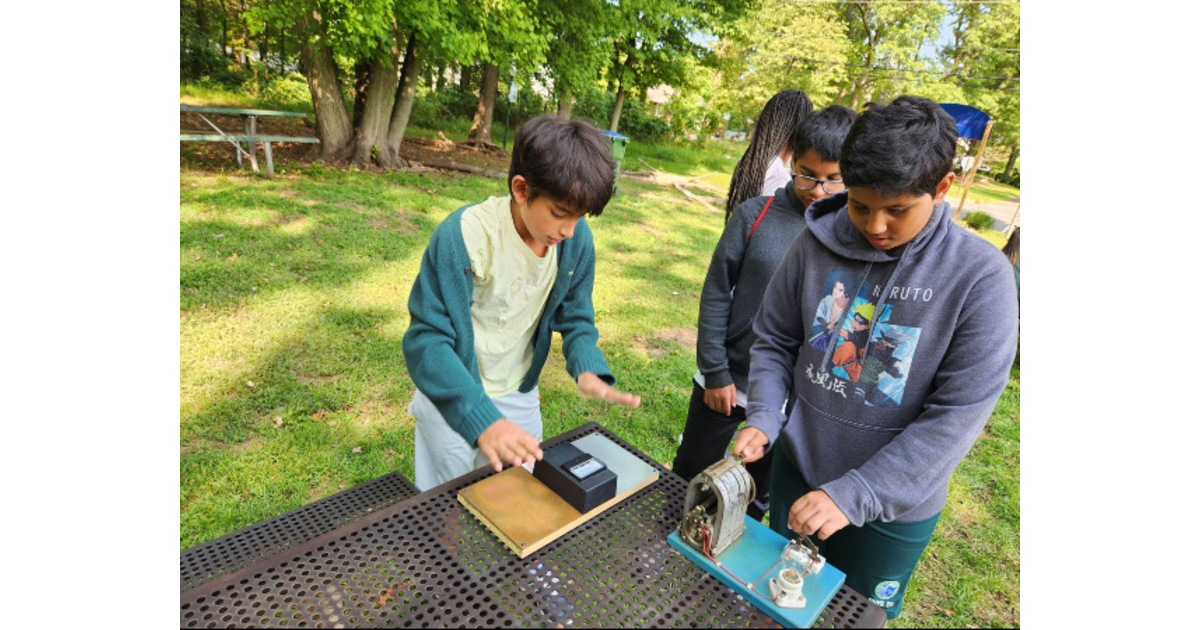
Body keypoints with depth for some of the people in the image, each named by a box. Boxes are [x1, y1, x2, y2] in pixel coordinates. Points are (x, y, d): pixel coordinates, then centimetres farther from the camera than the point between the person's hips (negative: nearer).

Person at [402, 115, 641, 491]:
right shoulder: (463, 236, -29)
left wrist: (588, 369, -23)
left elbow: (575, 317, -2)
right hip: (452, 396, -4)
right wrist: (481, 419, -39)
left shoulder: (577, 239, -14)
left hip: (520, 397, 5)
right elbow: (427, 340, -28)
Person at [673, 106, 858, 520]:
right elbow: (716, 295, -6)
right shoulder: (756, 215, -9)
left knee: (759, 494, 21)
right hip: (726, 381, 0)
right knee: (688, 475, 18)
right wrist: (715, 373, -7)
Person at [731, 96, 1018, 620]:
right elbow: (774, 340, 0)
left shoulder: (981, 276, -18)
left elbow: (957, 414, -19)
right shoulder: (818, 243, -11)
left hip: (895, 507, -2)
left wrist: (855, 495, -23)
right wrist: (763, 419, -15)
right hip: (797, 474, 3)